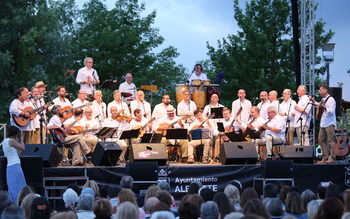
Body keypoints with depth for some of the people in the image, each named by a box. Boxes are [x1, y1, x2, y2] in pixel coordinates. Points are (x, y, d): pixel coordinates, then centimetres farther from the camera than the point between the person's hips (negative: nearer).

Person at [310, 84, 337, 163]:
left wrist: (324, 108, -33)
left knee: (331, 141, -8)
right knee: (321, 140, 8)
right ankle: (325, 158, 12)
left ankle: (332, 158, -6)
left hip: (330, 124, -10)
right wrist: (313, 101, 30)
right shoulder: (323, 99, 17)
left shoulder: (331, 100, -12)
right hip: (323, 124, 10)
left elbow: (331, 111, -21)